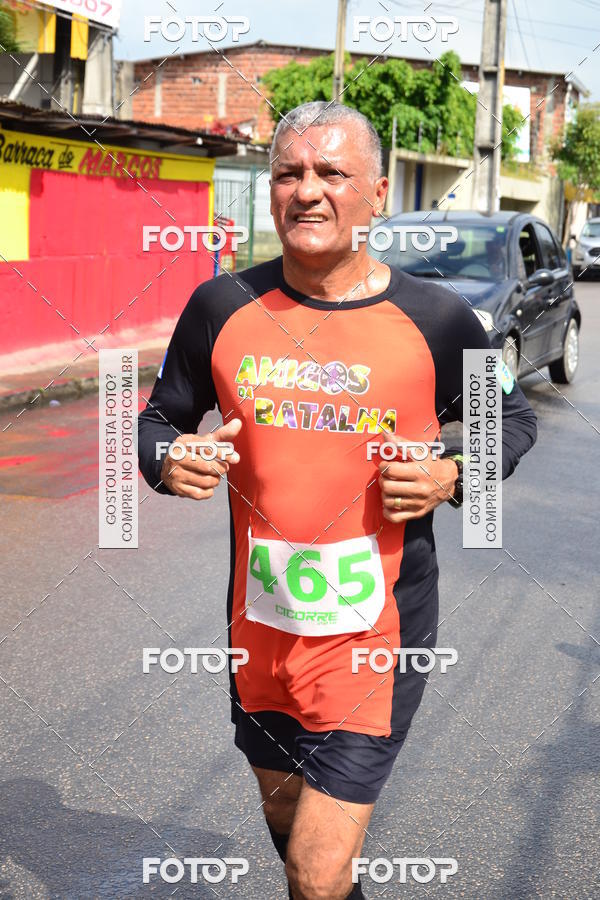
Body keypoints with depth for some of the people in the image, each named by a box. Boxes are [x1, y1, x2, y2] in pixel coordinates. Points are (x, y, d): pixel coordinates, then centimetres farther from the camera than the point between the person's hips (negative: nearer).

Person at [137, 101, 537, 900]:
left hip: (376, 631, -4)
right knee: (283, 811, 25)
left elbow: (512, 419, 7)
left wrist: (453, 478, -12)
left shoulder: (435, 319, -9)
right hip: (258, 624, 4)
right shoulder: (222, 307, -2)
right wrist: (169, 461, -12)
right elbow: (162, 416, 11)